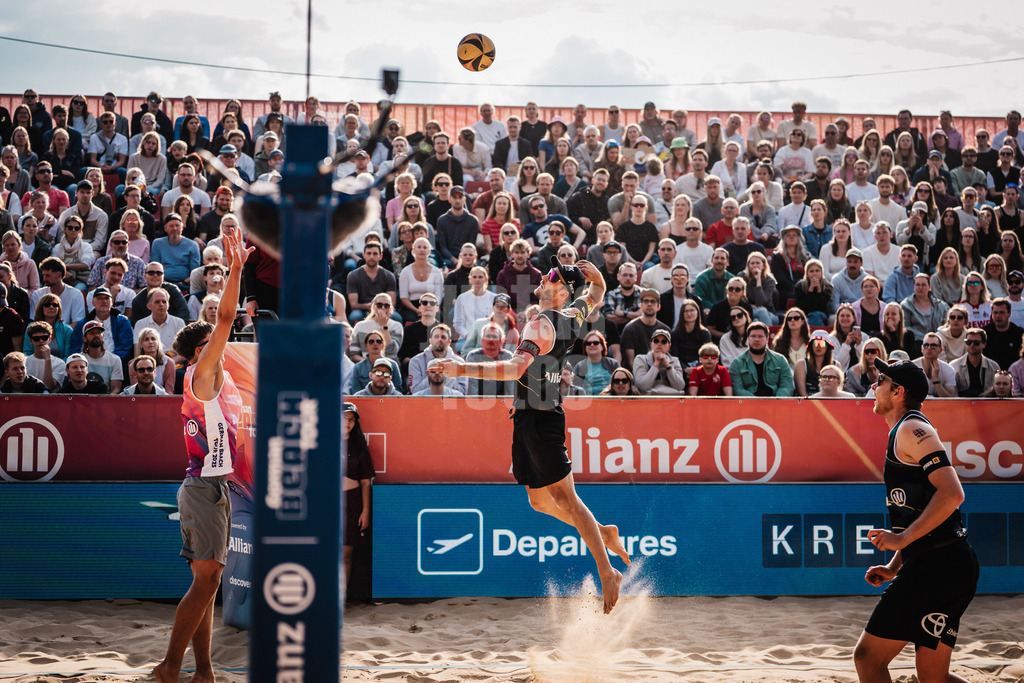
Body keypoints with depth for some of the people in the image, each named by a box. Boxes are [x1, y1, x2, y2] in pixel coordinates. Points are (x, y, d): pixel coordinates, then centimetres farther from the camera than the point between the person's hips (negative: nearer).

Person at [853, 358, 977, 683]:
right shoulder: (903, 434, 22)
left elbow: (951, 494, -22)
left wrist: (902, 539, -19)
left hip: (936, 566, -10)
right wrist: (894, 567, 20)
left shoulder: (911, 429, -9)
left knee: (868, 656, -7)